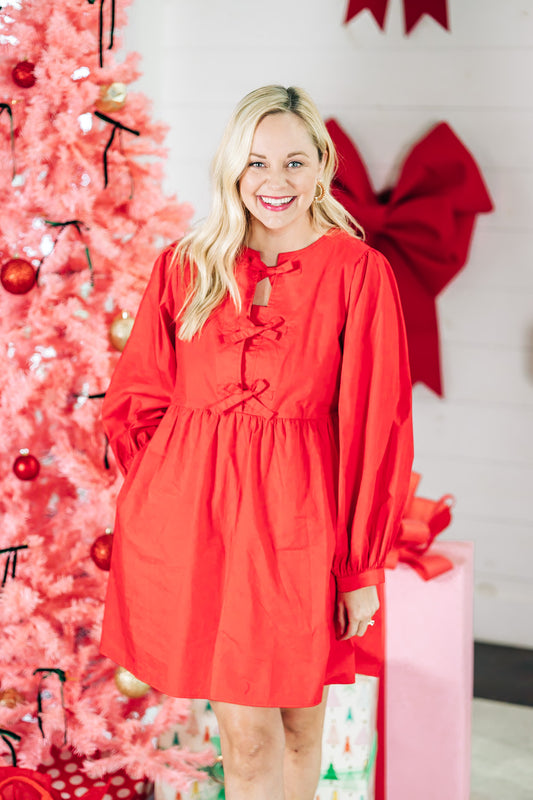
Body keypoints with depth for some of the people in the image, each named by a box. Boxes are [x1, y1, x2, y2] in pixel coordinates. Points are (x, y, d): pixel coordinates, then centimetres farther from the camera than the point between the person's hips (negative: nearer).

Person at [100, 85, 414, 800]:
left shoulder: (358, 272, -2)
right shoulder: (184, 266, 6)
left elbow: (378, 428, -2)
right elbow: (133, 404, 13)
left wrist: (363, 568, -3)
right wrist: (162, 504, 2)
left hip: (297, 517, -1)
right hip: (189, 512, 1)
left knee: (299, 726, 9)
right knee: (247, 736, 1)